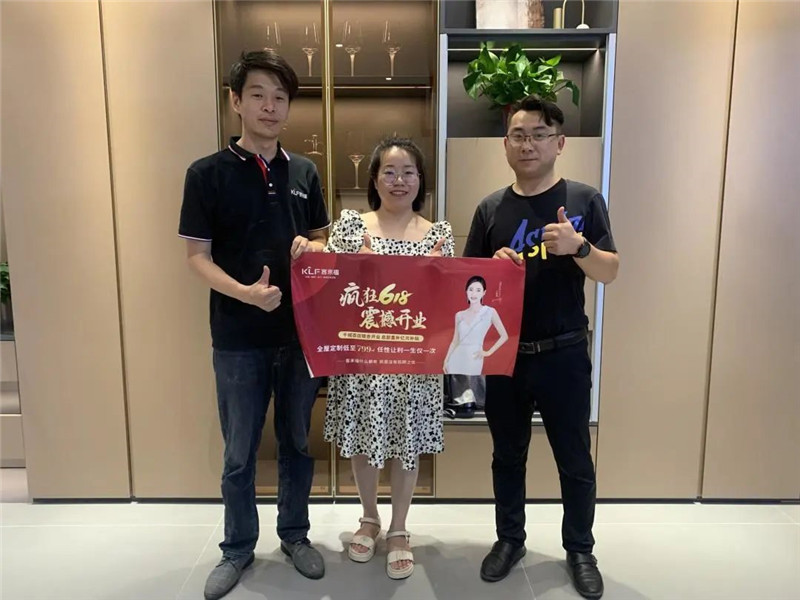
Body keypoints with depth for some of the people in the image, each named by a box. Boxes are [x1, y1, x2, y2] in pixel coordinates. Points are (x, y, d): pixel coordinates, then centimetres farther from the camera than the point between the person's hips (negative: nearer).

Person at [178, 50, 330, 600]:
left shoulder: (304, 172, 6)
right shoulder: (208, 173, -5)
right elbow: (197, 256, -6)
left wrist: (312, 248, -10)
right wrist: (245, 292, -24)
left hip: (301, 331, 3)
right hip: (238, 337, -3)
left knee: (298, 442, 16)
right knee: (239, 453, 12)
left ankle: (295, 535, 37)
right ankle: (238, 548, 33)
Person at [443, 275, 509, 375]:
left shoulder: (490, 312, -3)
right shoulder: (459, 315, 7)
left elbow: (504, 336, 1)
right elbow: (455, 341, 13)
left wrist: (488, 352, 0)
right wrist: (446, 360, 9)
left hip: (473, 359, -3)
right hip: (456, 358, 4)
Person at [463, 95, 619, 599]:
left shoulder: (584, 199, -3)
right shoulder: (491, 208, 3)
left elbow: (610, 273, -5)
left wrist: (578, 247, -25)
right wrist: (494, 267, -17)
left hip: (563, 353, -2)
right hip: (503, 353, 2)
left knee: (575, 459, 12)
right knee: (508, 455, 16)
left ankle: (580, 549, 34)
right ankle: (510, 538, 36)